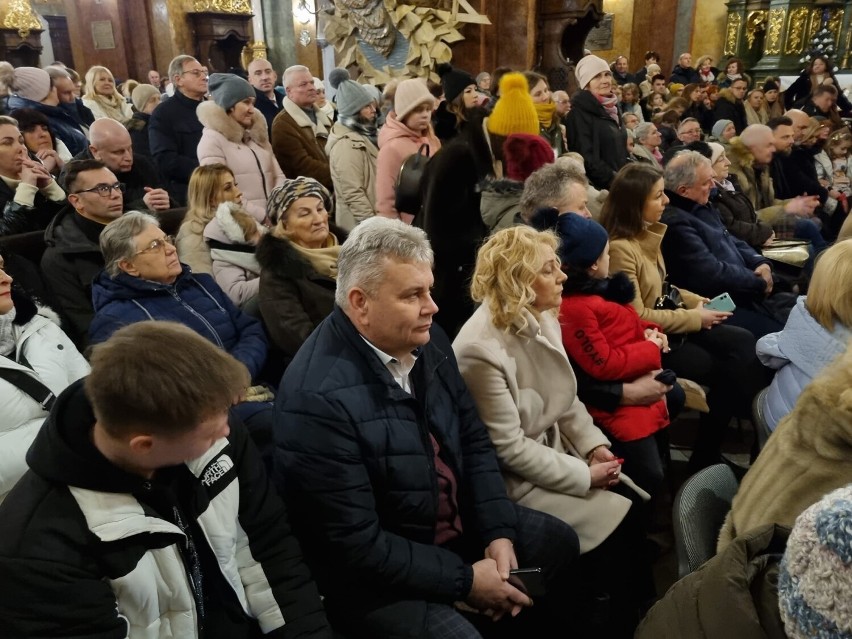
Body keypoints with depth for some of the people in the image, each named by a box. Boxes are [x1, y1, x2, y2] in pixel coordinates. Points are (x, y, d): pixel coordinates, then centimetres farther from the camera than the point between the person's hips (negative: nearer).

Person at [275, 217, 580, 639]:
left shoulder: (425, 341, -7)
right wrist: (464, 579, -19)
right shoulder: (318, 397, -31)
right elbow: (356, 545, -27)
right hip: (374, 575, -7)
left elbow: (473, 439, 3)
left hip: (456, 523, 8)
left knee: (560, 543, 14)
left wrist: (497, 531, -8)